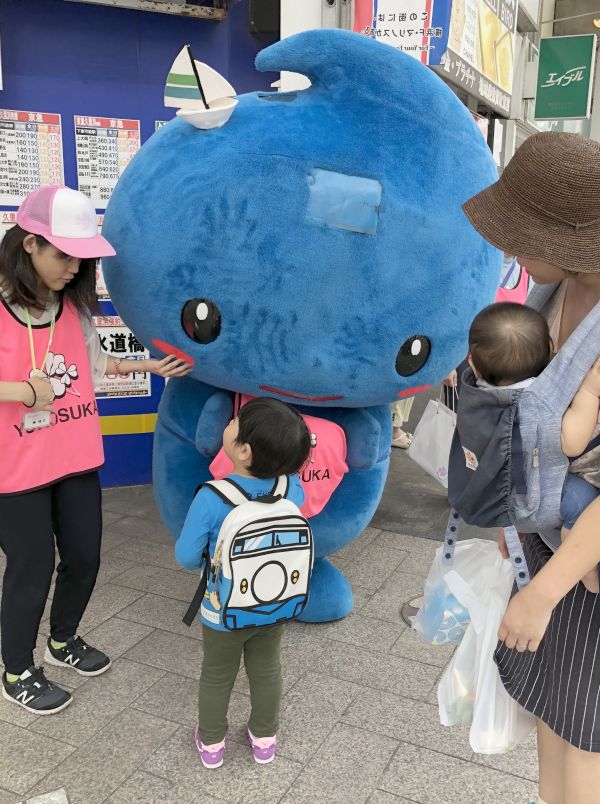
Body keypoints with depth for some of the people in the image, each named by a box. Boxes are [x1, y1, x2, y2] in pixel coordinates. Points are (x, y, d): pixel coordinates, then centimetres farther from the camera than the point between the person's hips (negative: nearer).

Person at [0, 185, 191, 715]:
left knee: (84, 558, 16)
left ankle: (63, 640, 45)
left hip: (76, 457, 6)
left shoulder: (73, 305, 1)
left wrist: (152, 366, 7)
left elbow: (94, 362, 13)